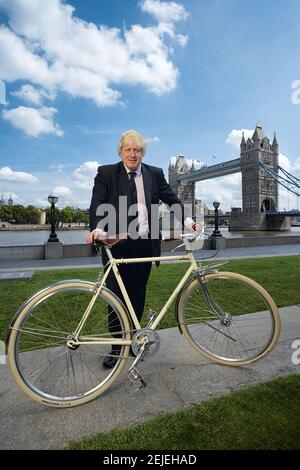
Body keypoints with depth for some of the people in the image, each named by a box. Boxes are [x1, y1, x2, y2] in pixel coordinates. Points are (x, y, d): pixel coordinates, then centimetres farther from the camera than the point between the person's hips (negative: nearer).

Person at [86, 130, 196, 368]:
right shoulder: (106, 173, 4)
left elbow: (171, 198, 8)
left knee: (138, 296, 12)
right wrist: (97, 229, -24)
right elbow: (98, 205, -6)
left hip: (144, 245, 3)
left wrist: (186, 219, -9)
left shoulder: (155, 174, 12)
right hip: (117, 245, -2)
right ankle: (117, 347, 20)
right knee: (117, 297, 2)